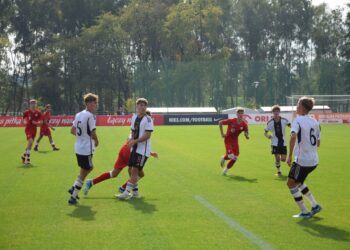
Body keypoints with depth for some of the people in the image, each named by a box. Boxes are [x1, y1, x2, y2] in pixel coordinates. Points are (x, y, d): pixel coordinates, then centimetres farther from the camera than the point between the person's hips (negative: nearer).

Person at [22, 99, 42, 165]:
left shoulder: (38, 113, 1)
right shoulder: (27, 112, -3)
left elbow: (41, 122, 3)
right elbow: (24, 120, 6)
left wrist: (36, 123, -17)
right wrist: (25, 122, -16)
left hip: (34, 129, 4)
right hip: (28, 129, -4)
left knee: (30, 144, 11)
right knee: (30, 142, -21)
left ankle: (24, 156, 33)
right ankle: (27, 159, -17)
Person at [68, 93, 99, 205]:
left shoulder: (79, 114, 9)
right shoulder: (90, 116, -17)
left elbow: (72, 130, 14)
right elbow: (93, 133, -19)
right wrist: (96, 142, 0)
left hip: (78, 148, 9)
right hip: (87, 149, -9)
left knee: (89, 168, 25)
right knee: (83, 174, 3)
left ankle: (74, 188, 21)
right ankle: (73, 197, 5)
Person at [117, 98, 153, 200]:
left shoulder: (148, 119, -13)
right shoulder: (134, 117, 10)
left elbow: (147, 135, -19)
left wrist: (135, 141, -20)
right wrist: (132, 139, 1)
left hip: (143, 150, -8)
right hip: (134, 148, 8)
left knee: (135, 170, -9)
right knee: (131, 170, 11)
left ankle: (127, 192, -6)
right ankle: (135, 191, 25)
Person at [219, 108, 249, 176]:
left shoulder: (244, 124, -9)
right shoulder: (231, 121, -18)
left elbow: (247, 136, -4)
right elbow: (220, 122, -9)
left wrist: (247, 135, -28)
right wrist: (222, 133, -8)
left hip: (235, 141, 4)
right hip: (228, 140, -4)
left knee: (235, 158, 1)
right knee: (231, 156, -18)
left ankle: (226, 170, 24)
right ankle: (224, 158, 19)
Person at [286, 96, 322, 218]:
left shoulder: (298, 120, -13)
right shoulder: (314, 121, 9)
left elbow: (293, 136, -30)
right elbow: (318, 143, 14)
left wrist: (290, 156, -27)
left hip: (302, 160, -8)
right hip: (313, 161, 8)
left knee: (291, 183, 7)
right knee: (298, 182, 25)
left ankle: (304, 212, 9)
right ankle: (315, 205, 21)